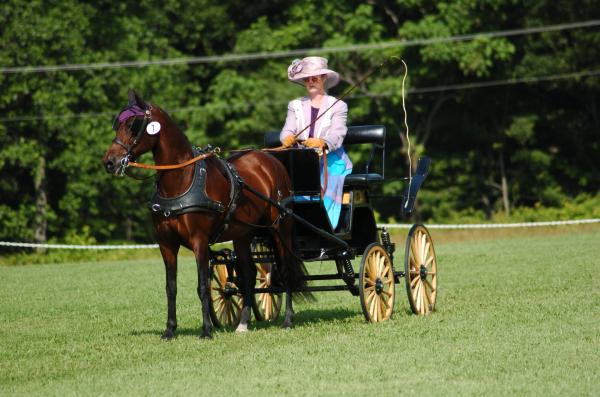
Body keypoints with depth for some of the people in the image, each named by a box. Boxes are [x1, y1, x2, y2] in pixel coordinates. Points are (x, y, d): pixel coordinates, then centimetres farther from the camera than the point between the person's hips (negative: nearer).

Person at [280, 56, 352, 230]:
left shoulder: (338, 106, 8)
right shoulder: (295, 105, 19)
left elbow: (337, 135, -9)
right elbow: (287, 131, 2)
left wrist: (321, 143, -33)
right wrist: (288, 138, -24)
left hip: (330, 162, -2)